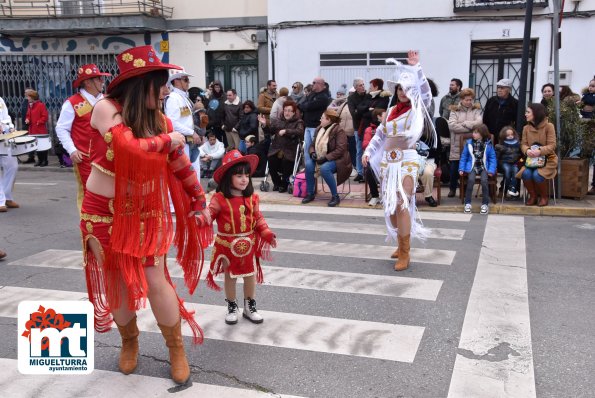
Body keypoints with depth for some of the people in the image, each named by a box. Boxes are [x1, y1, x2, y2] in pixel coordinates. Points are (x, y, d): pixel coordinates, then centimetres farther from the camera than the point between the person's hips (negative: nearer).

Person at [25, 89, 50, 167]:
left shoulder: (41, 105, -11)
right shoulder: (29, 106, 13)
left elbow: (45, 117, -15)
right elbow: (28, 116, 22)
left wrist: (38, 122, -19)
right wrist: (27, 120, 2)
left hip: (41, 130, -8)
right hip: (33, 130, 8)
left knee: (43, 146, -2)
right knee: (36, 146, 12)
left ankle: (45, 161, 6)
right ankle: (40, 160, 21)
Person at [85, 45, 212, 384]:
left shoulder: (160, 119, -3)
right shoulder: (106, 108, -17)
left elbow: (181, 164, 6)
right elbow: (130, 147, -32)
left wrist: (201, 201, 10)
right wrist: (167, 141, -16)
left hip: (147, 212, 2)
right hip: (105, 212, -2)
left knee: (155, 279, -2)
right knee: (116, 281, 10)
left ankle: (177, 348, 17)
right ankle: (129, 341, 35)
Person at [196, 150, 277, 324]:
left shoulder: (252, 198, -3)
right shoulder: (220, 198, -13)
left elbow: (258, 218, 4)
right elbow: (209, 215, -16)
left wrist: (267, 234, -6)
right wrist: (198, 220, -36)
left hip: (248, 243, 3)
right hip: (227, 244, -3)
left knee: (250, 274, 12)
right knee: (230, 276, 12)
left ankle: (250, 306, 30)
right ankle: (232, 307, 30)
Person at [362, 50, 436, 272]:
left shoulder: (417, 110, -1)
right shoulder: (391, 111, 14)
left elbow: (426, 93, -18)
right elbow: (380, 134, 18)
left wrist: (415, 67, -19)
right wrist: (368, 151, 7)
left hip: (406, 161, -6)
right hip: (387, 161, 6)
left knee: (401, 204, -13)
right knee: (390, 205, 9)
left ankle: (405, 253, -7)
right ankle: (402, 243, 25)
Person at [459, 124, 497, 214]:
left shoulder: (488, 144, 0)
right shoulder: (469, 143, 1)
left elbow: (492, 158, 2)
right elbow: (464, 157, 6)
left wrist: (491, 170, -10)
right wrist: (461, 168, -3)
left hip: (484, 167, 0)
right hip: (472, 166, 0)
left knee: (484, 180, -28)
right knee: (471, 180, -28)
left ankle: (485, 204, -14)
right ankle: (467, 203, -16)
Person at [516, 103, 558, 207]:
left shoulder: (548, 126, -9)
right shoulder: (526, 128, 4)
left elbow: (552, 145, -13)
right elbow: (523, 144, 1)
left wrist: (540, 151, -32)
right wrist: (527, 150, -24)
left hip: (547, 159, -3)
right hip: (531, 159, 3)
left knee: (537, 175, -31)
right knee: (525, 173, -27)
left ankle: (544, 197, -3)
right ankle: (533, 196, -2)